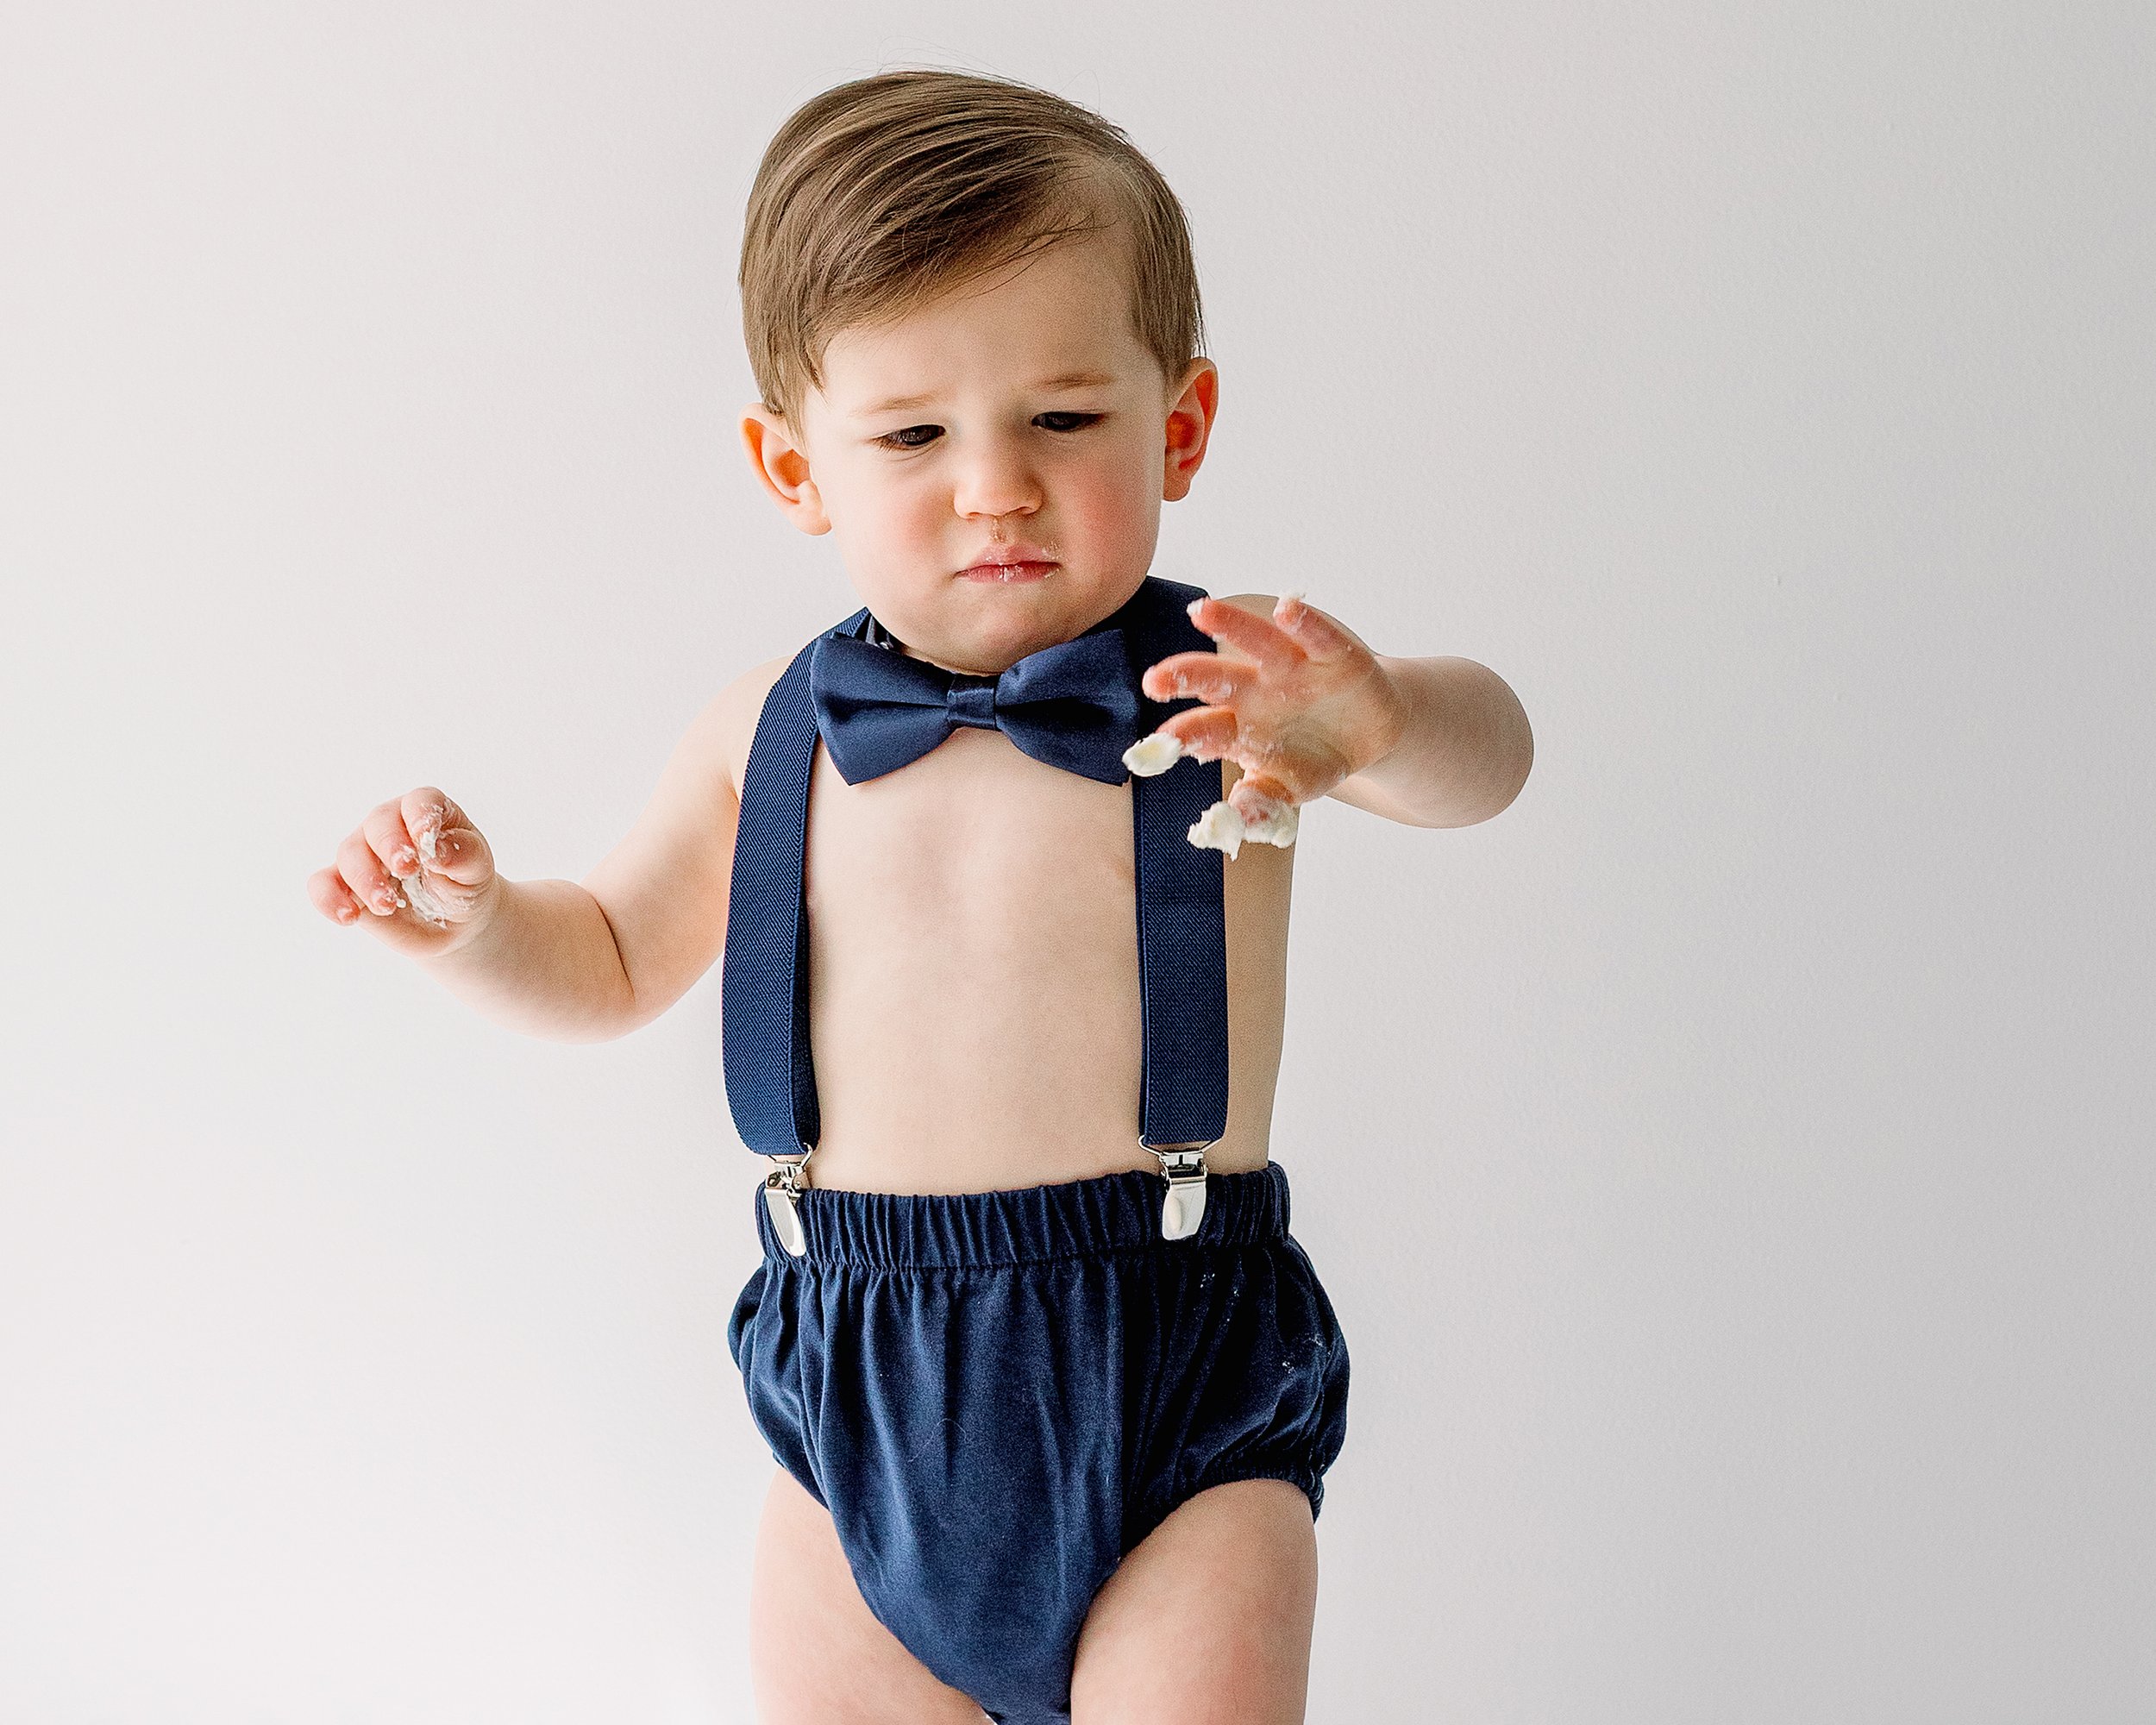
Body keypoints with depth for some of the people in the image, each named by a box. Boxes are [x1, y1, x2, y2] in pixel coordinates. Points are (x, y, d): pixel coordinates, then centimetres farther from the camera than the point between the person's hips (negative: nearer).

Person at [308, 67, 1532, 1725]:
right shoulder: (771, 738, 3)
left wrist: (1381, 726, -48)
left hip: (1175, 1399, -3)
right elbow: (616, 963, 17)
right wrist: (470, 916, -5)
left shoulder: (1217, 694, -7)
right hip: (862, 1405, 3)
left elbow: (1480, 754, -24)